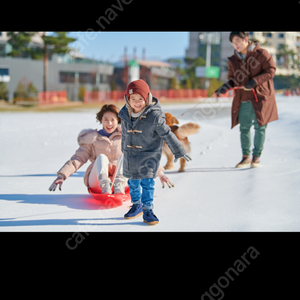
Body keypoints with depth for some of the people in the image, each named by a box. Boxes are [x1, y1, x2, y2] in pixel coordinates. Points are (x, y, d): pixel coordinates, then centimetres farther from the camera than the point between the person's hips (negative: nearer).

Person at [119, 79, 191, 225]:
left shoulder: (155, 116, -17)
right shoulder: (125, 114, -2)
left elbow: (167, 134, -10)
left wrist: (179, 151, -6)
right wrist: (124, 150, 24)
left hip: (149, 155, -5)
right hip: (130, 155, 5)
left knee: (147, 182, -6)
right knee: (133, 182, 14)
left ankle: (147, 210, 7)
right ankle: (136, 205, 32)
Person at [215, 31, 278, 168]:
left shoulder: (261, 53, -6)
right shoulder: (233, 60, 9)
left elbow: (271, 70, -8)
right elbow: (232, 79, 14)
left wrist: (255, 81, -20)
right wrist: (225, 87, -8)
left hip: (261, 97, -4)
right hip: (243, 100, 4)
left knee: (259, 127, -1)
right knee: (244, 128, 7)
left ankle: (256, 157, 10)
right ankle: (246, 157, 19)